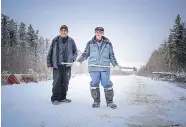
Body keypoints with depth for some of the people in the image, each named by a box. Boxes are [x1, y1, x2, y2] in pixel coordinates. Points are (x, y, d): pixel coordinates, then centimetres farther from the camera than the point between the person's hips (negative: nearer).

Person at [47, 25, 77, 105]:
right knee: (57, 82, -4)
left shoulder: (71, 41, 6)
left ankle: (62, 98, 20)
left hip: (67, 65, 2)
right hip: (57, 65, -2)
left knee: (65, 82, 8)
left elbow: (75, 52, 15)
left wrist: (73, 59, -1)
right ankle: (55, 98, 7)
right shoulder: (55, 40, 3)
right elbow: (50, 52, 4)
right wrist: (49, 63, -2)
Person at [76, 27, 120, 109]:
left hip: (105, 68, 0)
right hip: (94, 68, 1)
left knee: (107, 84, -3)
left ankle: (110, 102, 10)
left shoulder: (108, 43, 11)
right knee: (94, 84, 3)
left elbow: (112, 56, 14)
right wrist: (79, 61, 0)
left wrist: (115, 65, 3)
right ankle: (96, 102, 16)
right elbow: (85, 54, 13)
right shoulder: (90, 43, 10)